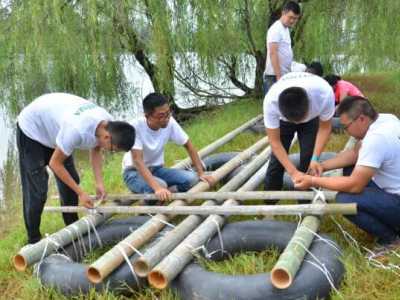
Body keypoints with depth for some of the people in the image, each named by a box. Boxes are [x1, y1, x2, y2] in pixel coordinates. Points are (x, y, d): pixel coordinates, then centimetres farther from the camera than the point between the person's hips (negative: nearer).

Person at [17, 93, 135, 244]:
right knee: (36, 190, -8)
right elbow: (55, 163, -27)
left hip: (54, 127, 8)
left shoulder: (108, 124, -19)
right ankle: (33, 240, 5)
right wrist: (80, 192, -22)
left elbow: (95, 150, 1)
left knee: (71, 180, 7)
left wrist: (99, 182, -10)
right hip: (31, 129, -7)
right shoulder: (78, 130, -42)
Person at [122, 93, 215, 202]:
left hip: (157, 169, 5)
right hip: (134, 172, -4)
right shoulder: (136, 127, -27)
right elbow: (137, 160, -35)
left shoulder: (170, 122, -14)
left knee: (191, 178, -20)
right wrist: (157, 188, -48)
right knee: (160, 185, -35)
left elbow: (188, 145, -3)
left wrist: (201, 173, -13)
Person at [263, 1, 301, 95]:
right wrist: (278, 77, -24)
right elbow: (273, 54, -19)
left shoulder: (286, 29, 17)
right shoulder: (276, 29, -11)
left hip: (284, 76, 9)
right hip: (274, 76, -9)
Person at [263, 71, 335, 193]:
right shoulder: (271, 101, -42)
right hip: (283, 119, 0)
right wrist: (293, 171, -35)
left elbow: (324, 128, -22)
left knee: (308, 158, -8)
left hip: (311, 119, 0)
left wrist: (315, 158, -31)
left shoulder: (324, 94, -43)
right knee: (277, 158, -4)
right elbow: (274, 141, -29)